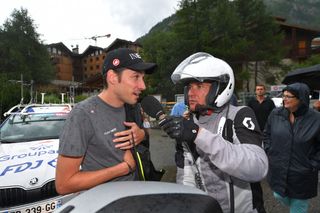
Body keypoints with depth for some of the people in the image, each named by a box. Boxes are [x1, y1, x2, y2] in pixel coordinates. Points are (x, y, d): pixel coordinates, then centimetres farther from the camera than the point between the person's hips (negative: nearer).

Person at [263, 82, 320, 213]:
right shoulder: (276, 114, -6)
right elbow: (267, 134, 9)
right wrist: (270, 152, 3)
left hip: (302, 176, -3)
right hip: (278, 171, 3)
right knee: (279, 196, 22)